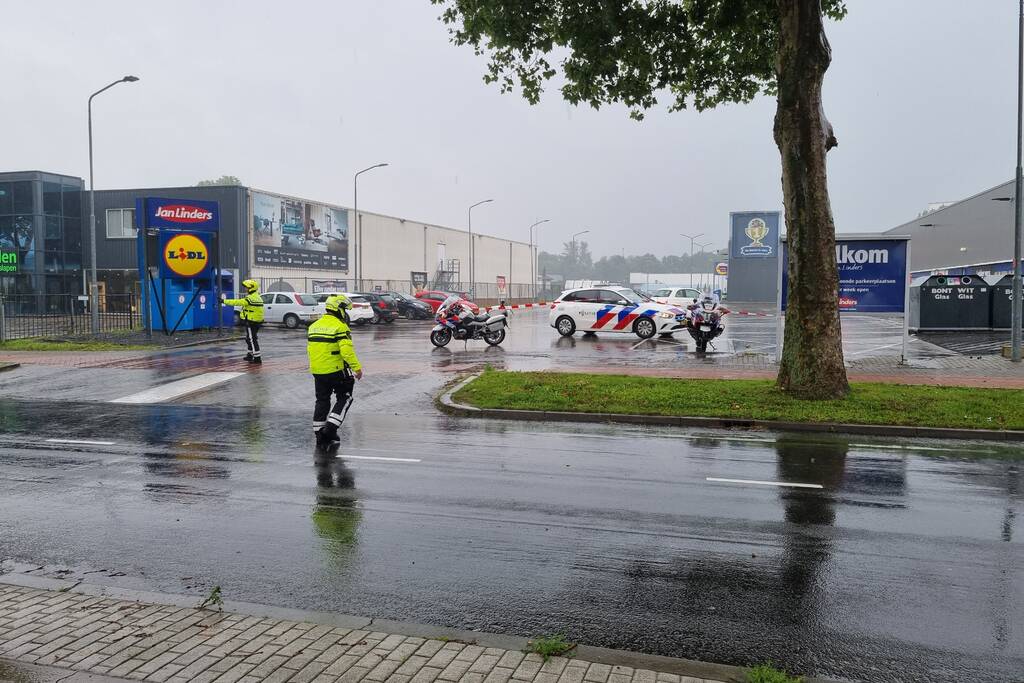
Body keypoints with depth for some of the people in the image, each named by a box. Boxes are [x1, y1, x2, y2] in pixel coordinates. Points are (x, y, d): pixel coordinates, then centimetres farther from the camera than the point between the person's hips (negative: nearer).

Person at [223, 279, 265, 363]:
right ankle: (250, 355, 32)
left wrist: (225, 301, -17)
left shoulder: (251, 298, -19)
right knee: (249, 339, 21)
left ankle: (257, 358, -4)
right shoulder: (257, 297, 13)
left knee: (252, 340, -5)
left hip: (251, 322, -10)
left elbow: (238, 302, -22)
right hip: (257, 321, 10)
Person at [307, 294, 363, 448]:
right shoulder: (340, 327, -14)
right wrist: (357, 368, -17)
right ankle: (330, 428, -3)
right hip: (336, 371, -7)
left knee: (322, 401, 14)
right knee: (344, 398, 9)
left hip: (317, 372, 7)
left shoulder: (314, 326, 10)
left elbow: (309, 349, 16)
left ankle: (320, 435, 16)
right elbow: (347, 350, -22)